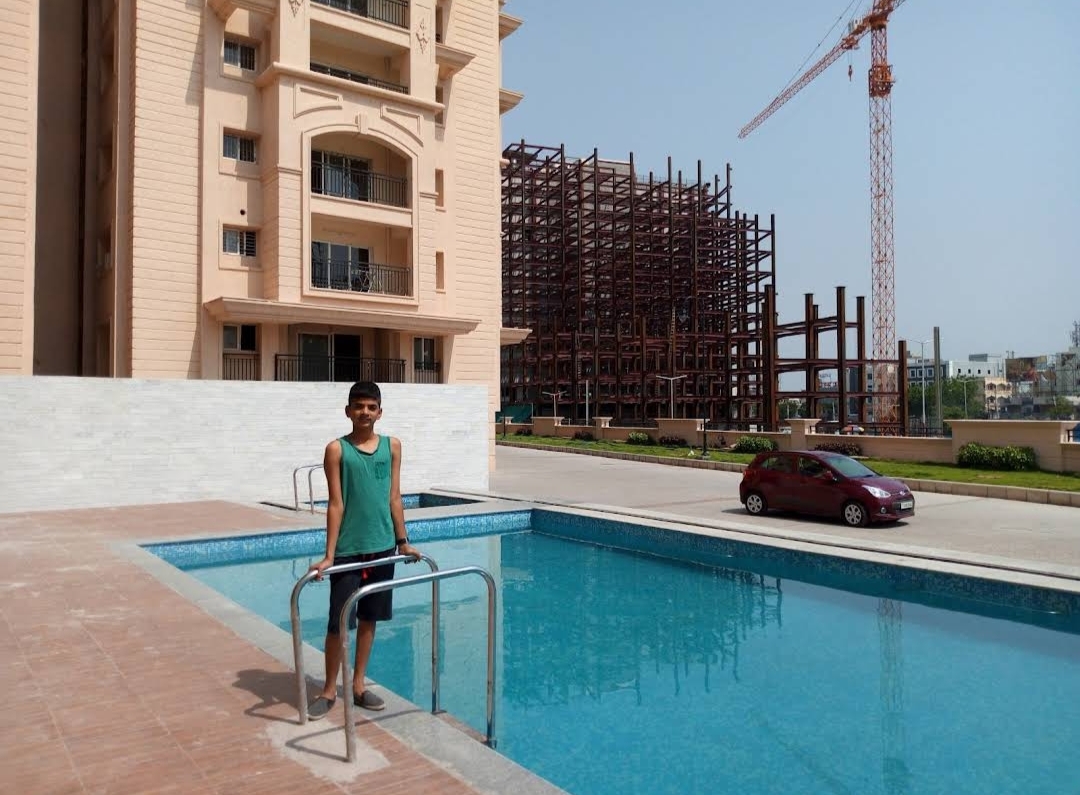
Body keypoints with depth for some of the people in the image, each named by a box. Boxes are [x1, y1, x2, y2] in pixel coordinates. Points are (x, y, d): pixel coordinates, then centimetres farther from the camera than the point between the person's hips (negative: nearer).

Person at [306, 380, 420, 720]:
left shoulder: (392, 446, 3)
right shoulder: (336, 449, -7)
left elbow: (394, 498, 8)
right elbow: (336, 504, -9)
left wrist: (403, 541, 9)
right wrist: (329, 555, -12)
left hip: (382, 546, 4)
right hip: (348, 549, -3)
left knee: (369, 619, 13)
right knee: (338, 622, 3)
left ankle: (358, 685, 27)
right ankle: (329, 690, 20)